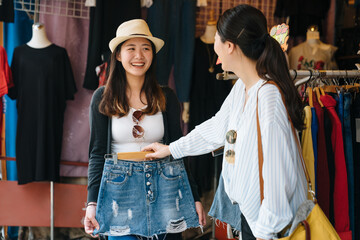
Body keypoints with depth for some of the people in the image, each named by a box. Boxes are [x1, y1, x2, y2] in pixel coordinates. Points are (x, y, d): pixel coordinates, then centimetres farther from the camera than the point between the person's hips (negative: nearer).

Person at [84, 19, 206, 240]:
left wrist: (195, 198, 5)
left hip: (164, 186, 1)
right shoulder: (103, 98, 0)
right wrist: (92, 202, -7)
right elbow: (97, 153, 1)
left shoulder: (167, 98, 3)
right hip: (119, 188, -1)